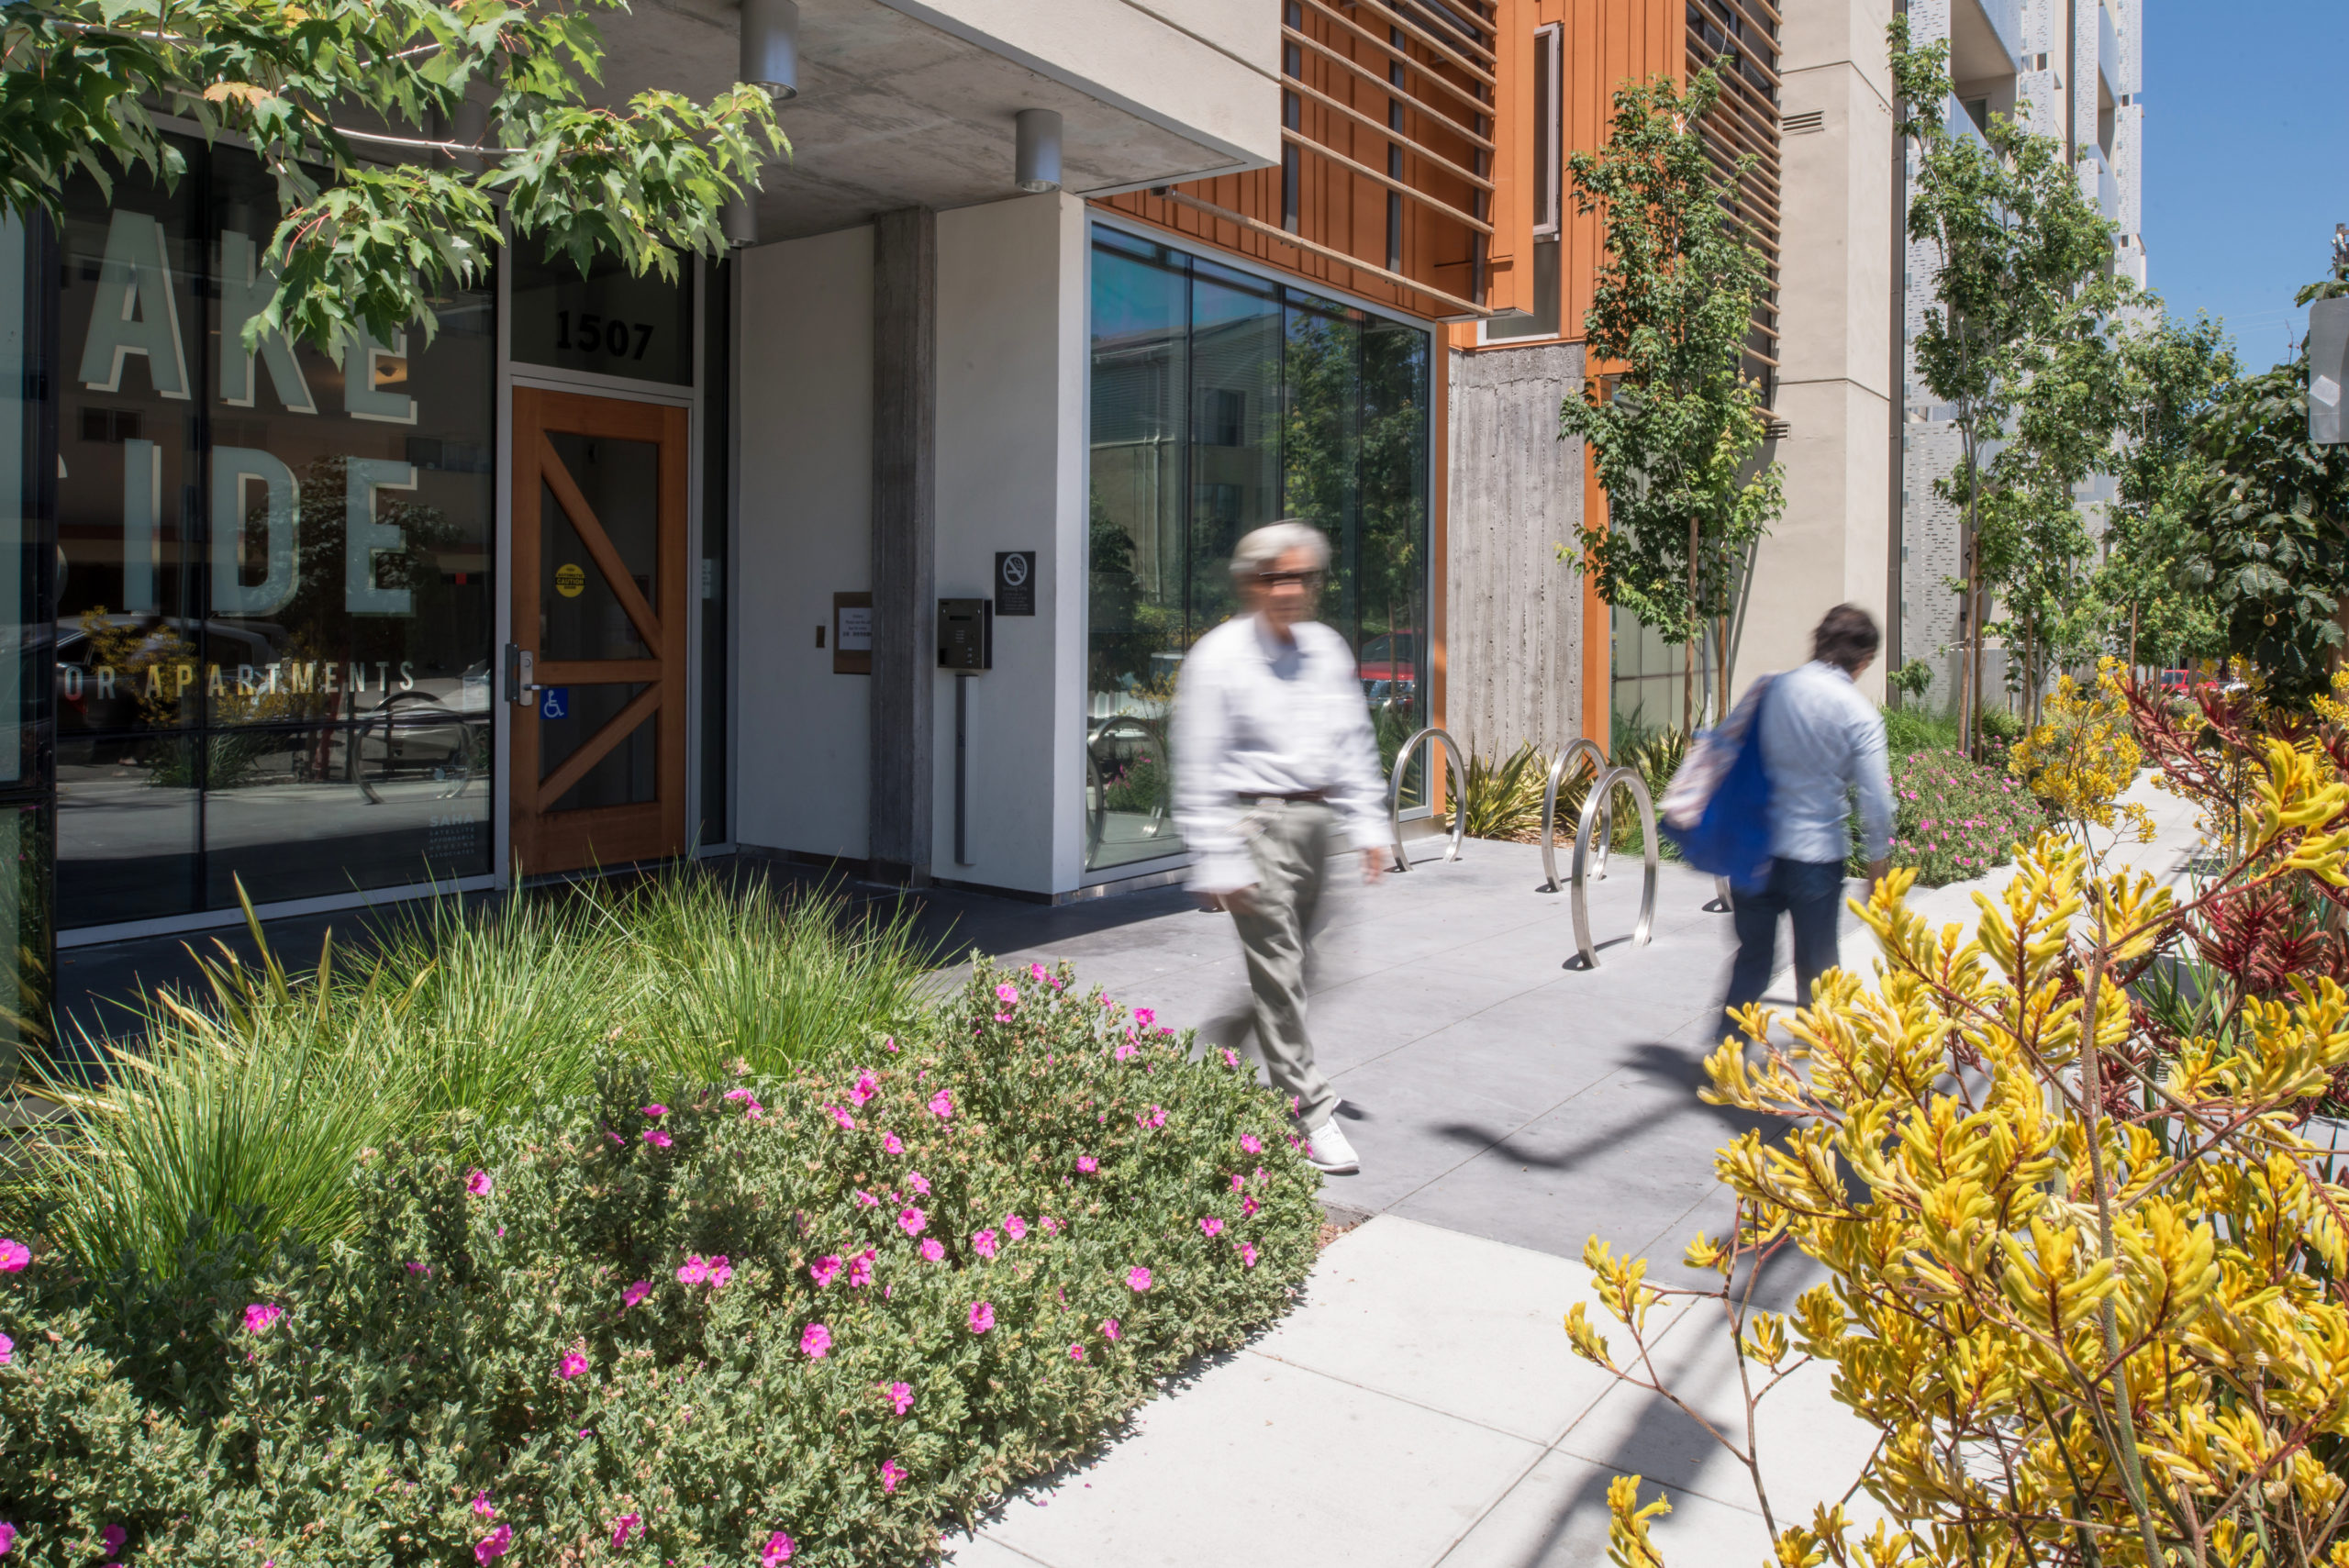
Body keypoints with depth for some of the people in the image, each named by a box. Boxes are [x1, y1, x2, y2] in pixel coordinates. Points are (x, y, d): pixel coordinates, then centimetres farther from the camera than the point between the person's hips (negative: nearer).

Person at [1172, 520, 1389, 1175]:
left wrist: (1367, 825, 12)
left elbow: (1354, 744, 18)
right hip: (1257, 820, -6)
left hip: (1316, 819, 6)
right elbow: (1199, 772, -10)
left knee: (1290, 961, 14)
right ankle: (1310, 1113, 3)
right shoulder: (1219, 657, -8)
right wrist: (1217, 863, -13)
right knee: (1277, 969, -4)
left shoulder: (1327, 648, 10)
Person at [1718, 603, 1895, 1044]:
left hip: (1756, 849, 3)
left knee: (1752, 958, 14)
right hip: (1816, 853, -3)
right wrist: (1878, 859, 1)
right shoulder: (1859, 713, -11)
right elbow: (1875, 796, -12)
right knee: (1817, 969, 13)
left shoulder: (1771, 690, -1)